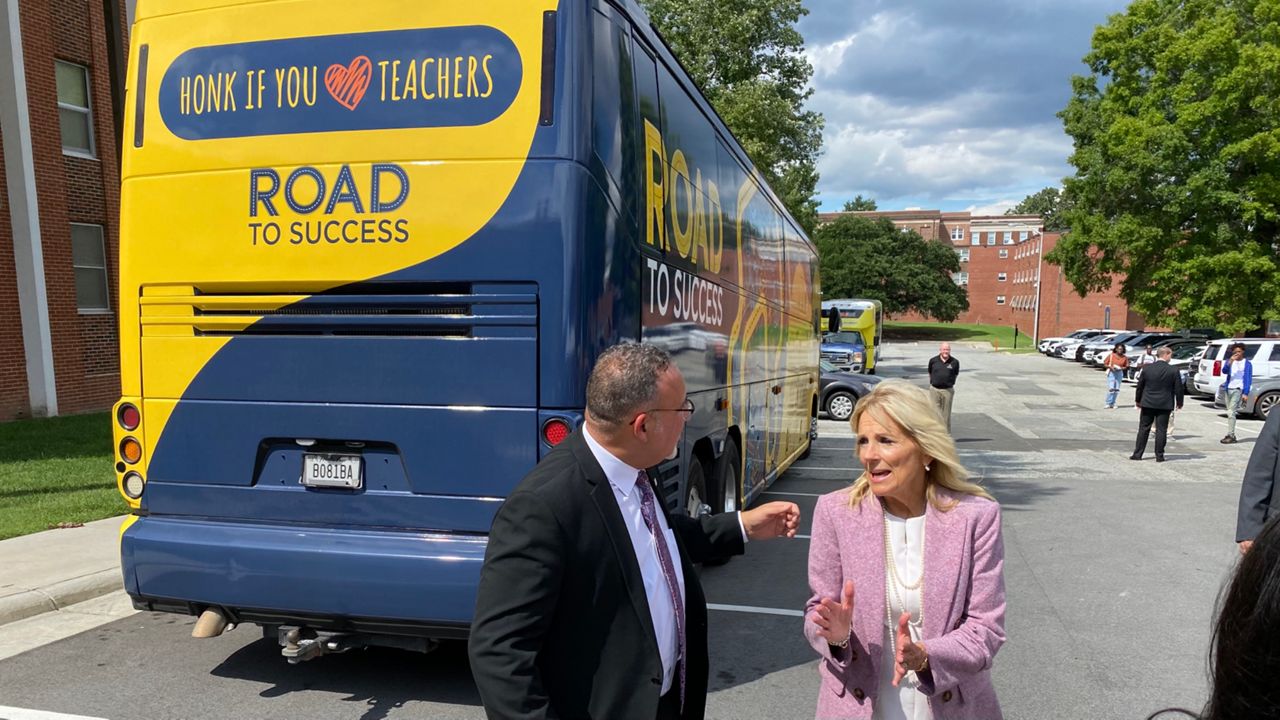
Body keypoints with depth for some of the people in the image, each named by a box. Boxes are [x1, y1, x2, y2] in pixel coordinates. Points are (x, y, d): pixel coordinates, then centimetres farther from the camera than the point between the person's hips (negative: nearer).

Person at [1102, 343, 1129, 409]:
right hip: (1111, 373, -3)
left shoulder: (1124, 358, 2)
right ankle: (1108, 403, -5)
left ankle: (1112, 404, 14)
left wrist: (1122, 368, -12)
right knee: (1111, 388, -12)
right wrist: (1110, 367, -18)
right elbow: (1105, 364, -1)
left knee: (1116, 390, 5)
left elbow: (1126, 366, 8)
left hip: (1119, 373, 3)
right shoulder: (1111, 355, -4)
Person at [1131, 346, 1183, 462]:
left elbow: (1140, 386, 4)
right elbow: (1178, 388, -3)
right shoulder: (1173, 370, -8)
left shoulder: (1147, 369, -3)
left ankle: (1137, 454, 8)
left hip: (1148, 404, 1)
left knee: (1143, 429, 8)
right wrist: (1179, 402, 11)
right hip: (1165, 405, -1)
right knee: (1161, 430, 4)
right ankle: (1159, 456, 6)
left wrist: (1137, 400, 16)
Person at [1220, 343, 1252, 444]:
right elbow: (1224, 371, -8)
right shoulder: (1229, 361, 11)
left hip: (1238, 390, -5)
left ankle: (1230, 435, -13)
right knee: (1230, 413, 9)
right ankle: (1232, 435, 16)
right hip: (1228, 389, 5)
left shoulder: (1247, 364, 1)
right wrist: (1230, 361, -22)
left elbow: (1248, 379, -2)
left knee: (1231, 412, -14)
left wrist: (1245, 393, -10)